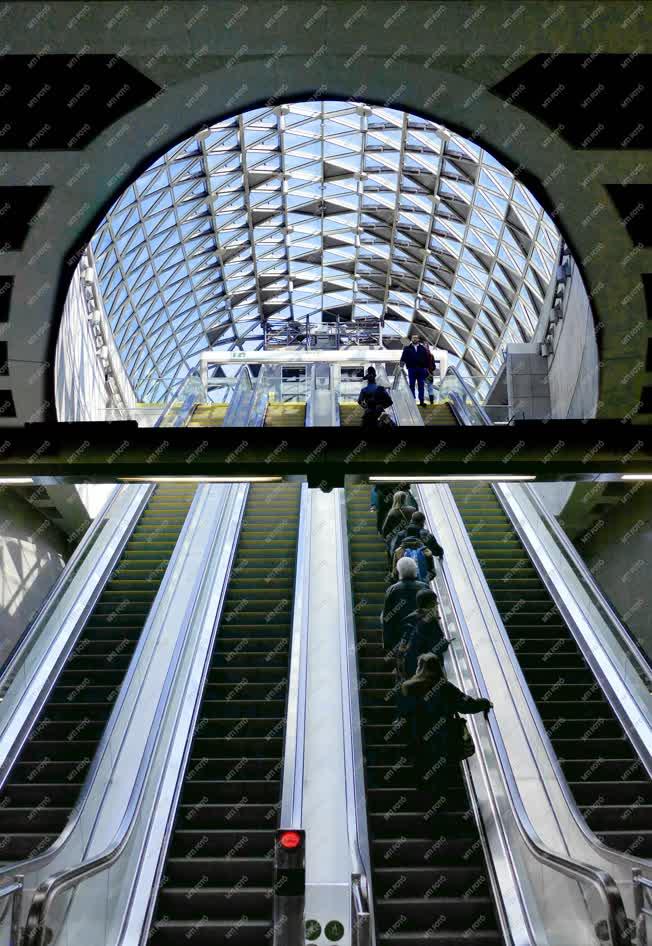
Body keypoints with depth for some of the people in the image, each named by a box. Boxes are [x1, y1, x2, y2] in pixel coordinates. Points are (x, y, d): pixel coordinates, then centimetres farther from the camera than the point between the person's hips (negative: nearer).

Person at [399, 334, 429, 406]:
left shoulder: (422, 348, 9)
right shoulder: (407, 348, 8)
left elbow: (426, 359, 7)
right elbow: (403, 357, 0)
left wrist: (426, 368, 1)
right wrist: (402, 362, -17)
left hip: (421, 369, 1)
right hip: (411, 369, -1)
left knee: (421, 386, 3)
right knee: (411, 385, 2)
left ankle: (421, 401, 7)